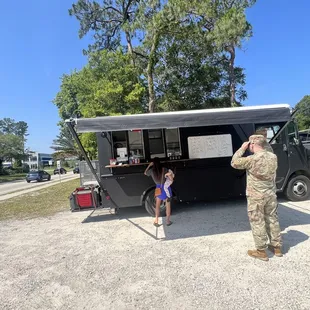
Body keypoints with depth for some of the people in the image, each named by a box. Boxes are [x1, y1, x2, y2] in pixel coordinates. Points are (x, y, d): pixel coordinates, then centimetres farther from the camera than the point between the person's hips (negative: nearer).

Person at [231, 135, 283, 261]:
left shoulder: (252, 159, -22)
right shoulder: (273, 157, 0)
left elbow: (234, 163, -11)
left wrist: (242, 148, -7)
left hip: (256, 196, -6)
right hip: (271, 194, 6)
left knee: (257, 222, 5)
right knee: (272, 220, 17)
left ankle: (261, 251, 15)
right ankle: (277, 247, 31)